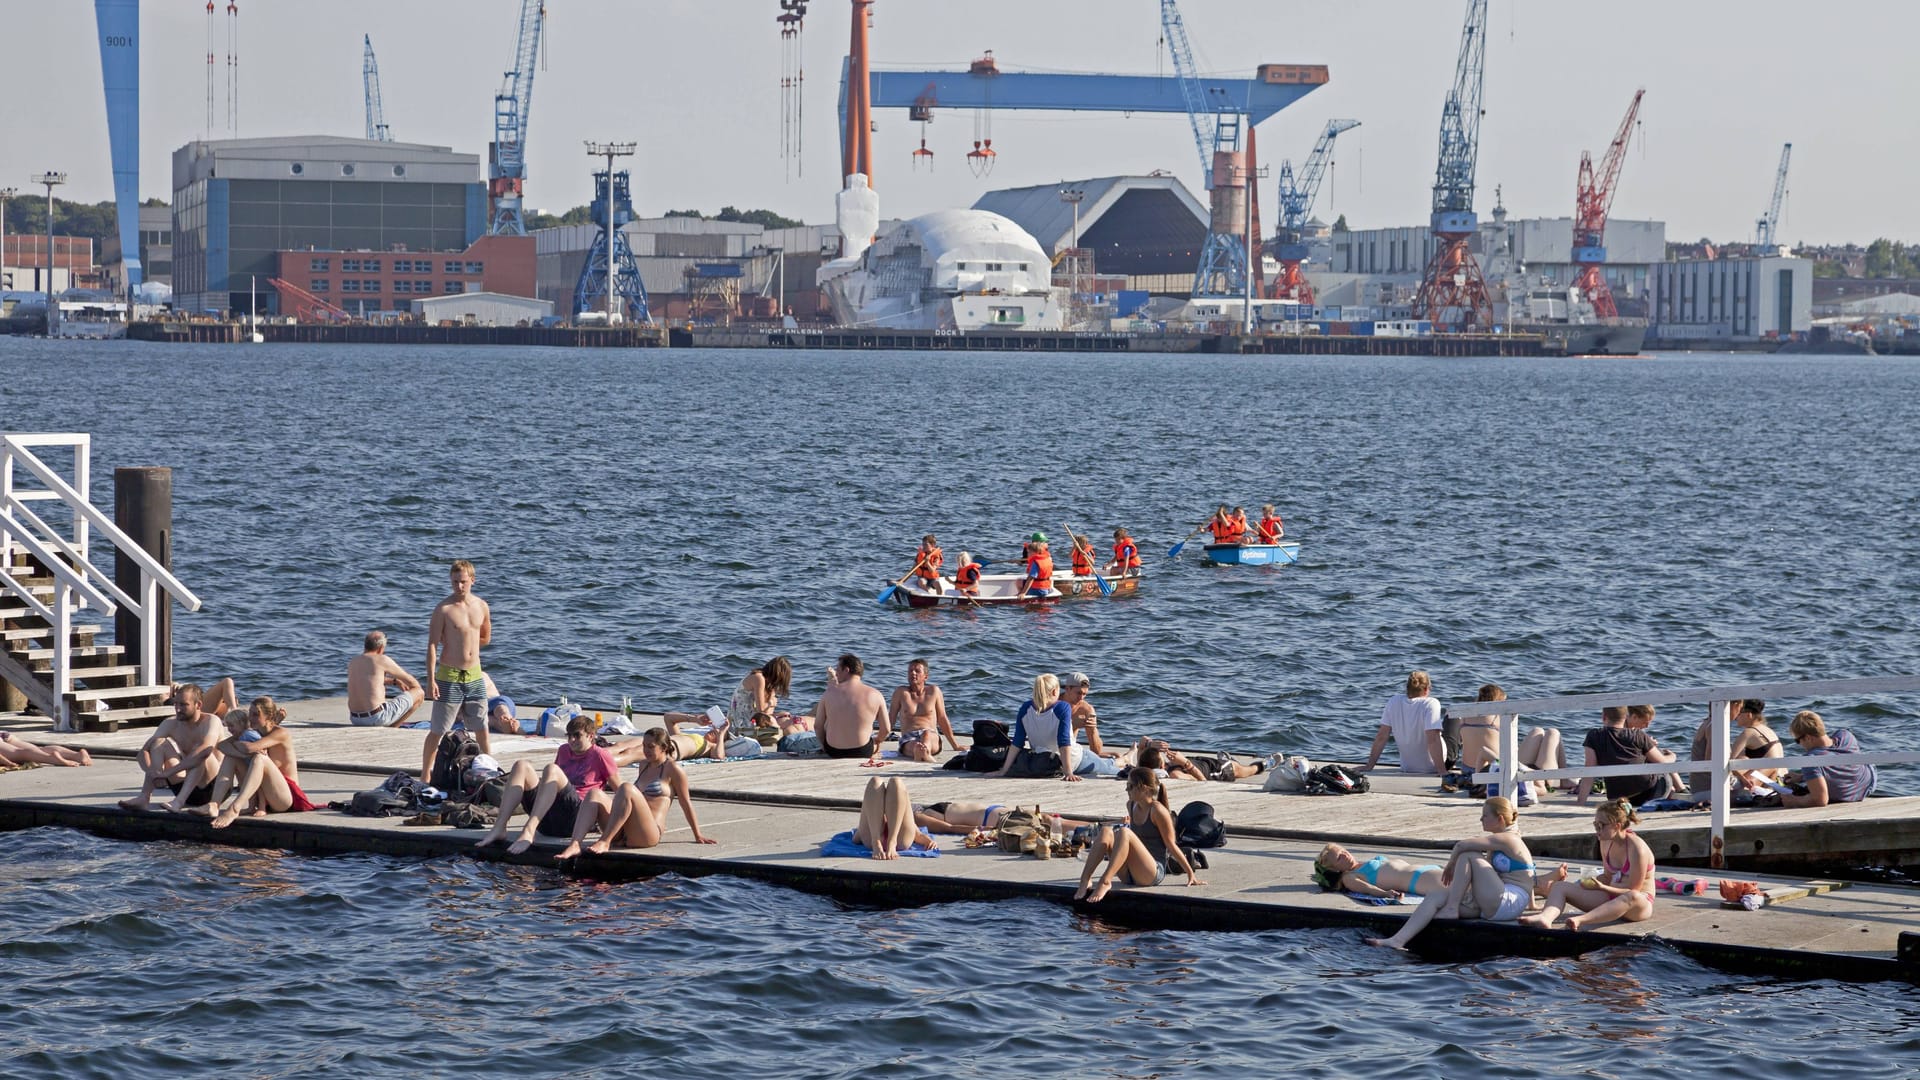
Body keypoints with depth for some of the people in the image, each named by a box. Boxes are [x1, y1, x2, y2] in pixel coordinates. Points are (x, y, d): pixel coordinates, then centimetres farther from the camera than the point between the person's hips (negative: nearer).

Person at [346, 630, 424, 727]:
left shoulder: (353, 662, 13)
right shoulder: (382, 660, -6)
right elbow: (408, 679, 7)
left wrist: (395, 682, 36)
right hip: (377, 717, -8)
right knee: (419, 694, 6)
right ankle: (391, 728, 9)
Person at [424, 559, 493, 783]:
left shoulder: (481, 607, 6)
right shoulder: (444, 609, -10)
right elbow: (432, 645, -12)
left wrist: (459, 640, 9)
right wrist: (431, 679, -18)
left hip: (475, 675, 5)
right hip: (449, 677, -5)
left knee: (482, 729, 9)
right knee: (438, 731, -1)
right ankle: (425, 777, 8)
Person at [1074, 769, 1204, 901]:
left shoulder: (1157, 810, -9)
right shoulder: (1131, 806, 13)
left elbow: (1171, 845, -4)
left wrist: (1191, 874, -2)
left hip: (1154, 873, -7)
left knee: (1124, 832, -28)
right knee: (1106, 831, -13)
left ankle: (1105, 881, -39)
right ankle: (1085, 880, -28)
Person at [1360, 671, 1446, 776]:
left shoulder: (1394, 702, -10)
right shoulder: (1431, 704, -24)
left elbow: (1381, 737, -8)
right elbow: (1433, 740, -31)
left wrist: (1369, 766, -2)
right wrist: (1442, 771, -29)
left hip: (1407, 768, 4)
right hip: (1432, 768, -4)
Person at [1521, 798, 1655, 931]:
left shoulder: (1636, 848, -18)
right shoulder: (1606, 843, 6)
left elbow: (1633, 888, -19)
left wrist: (1602, 887, -24)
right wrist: (1588, 881, 3)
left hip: (1641, 902, -8)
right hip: (1611, 896, 8)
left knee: (1632, 897, -46)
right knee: (1560, 886, -4)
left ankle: (1579, 921, -66)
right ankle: (1546, 917, -40)